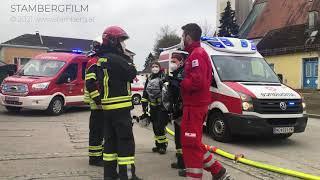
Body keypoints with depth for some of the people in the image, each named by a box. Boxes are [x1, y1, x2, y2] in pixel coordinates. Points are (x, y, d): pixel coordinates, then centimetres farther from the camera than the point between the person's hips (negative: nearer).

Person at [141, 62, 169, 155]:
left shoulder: (163, 78, -7)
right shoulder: (149, 79, 12)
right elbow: (145, 93, 17)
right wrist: (144, 105, 14)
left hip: (162, 106, -6)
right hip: (153, 107, 6)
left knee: (160, 127, -9)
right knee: (155, 127, 10)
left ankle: (163, 145, 3)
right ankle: (158, 145, 21)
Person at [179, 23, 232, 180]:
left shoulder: (196, 54, -14)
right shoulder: (199, 53, 19)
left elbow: (197, 81, -26)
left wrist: (179, 83, -12)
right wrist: (182, 81, 5)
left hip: (194, 105, -11)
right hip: (197, 104, 11)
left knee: (190, 144, -4)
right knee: (194, 143, 18)